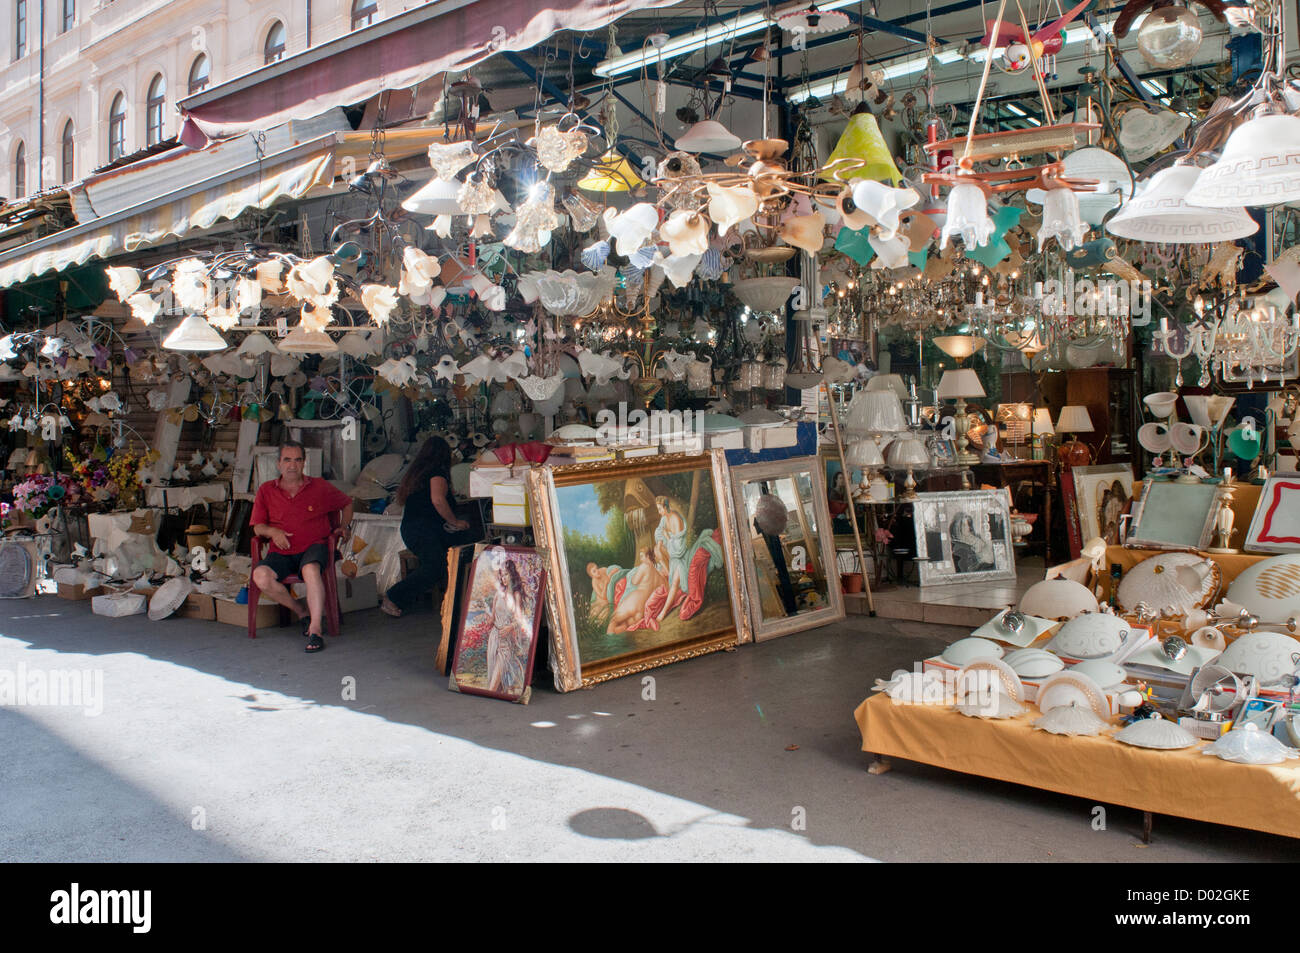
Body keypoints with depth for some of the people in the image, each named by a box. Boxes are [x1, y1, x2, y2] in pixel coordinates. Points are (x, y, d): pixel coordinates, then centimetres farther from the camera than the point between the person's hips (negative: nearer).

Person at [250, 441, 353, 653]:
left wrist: (342, 528, 12)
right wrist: (272, 531, -10)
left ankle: (315, 630, -35)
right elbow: (257, 527, 12)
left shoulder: (320, 487, 9)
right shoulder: (266, 491, 12)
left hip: (313, 547, -2)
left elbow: (347, 503, 25)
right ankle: (302, 612, -9)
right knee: (261, 575, -30)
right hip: (281, 552, 2)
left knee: (310, 569, -38)